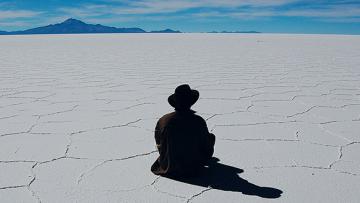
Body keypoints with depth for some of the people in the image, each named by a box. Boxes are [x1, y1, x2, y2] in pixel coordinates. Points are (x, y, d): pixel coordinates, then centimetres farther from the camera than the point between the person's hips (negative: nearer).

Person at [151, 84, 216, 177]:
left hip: (167, 169, 3)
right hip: (192, 170, -2)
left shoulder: (162, 121, -14)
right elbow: (208, 150, -8)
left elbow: (159, 145, 4)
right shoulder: (199, 121, -19)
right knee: (211, 136, 17)